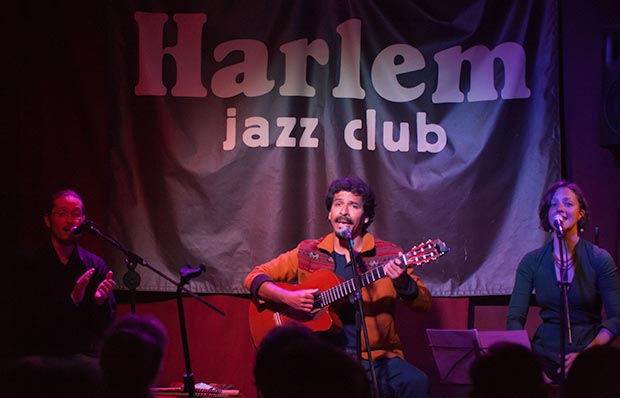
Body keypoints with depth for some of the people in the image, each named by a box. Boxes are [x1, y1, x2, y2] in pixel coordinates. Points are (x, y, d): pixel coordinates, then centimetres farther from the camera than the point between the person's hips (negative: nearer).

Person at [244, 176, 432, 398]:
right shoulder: (308, 253, 10)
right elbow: (254, 278, 10)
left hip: (377, 359, 1)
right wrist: (288, 298, -9)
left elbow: (424, 303, 0)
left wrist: (402, 283, -22)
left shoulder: (387, 255, 6)